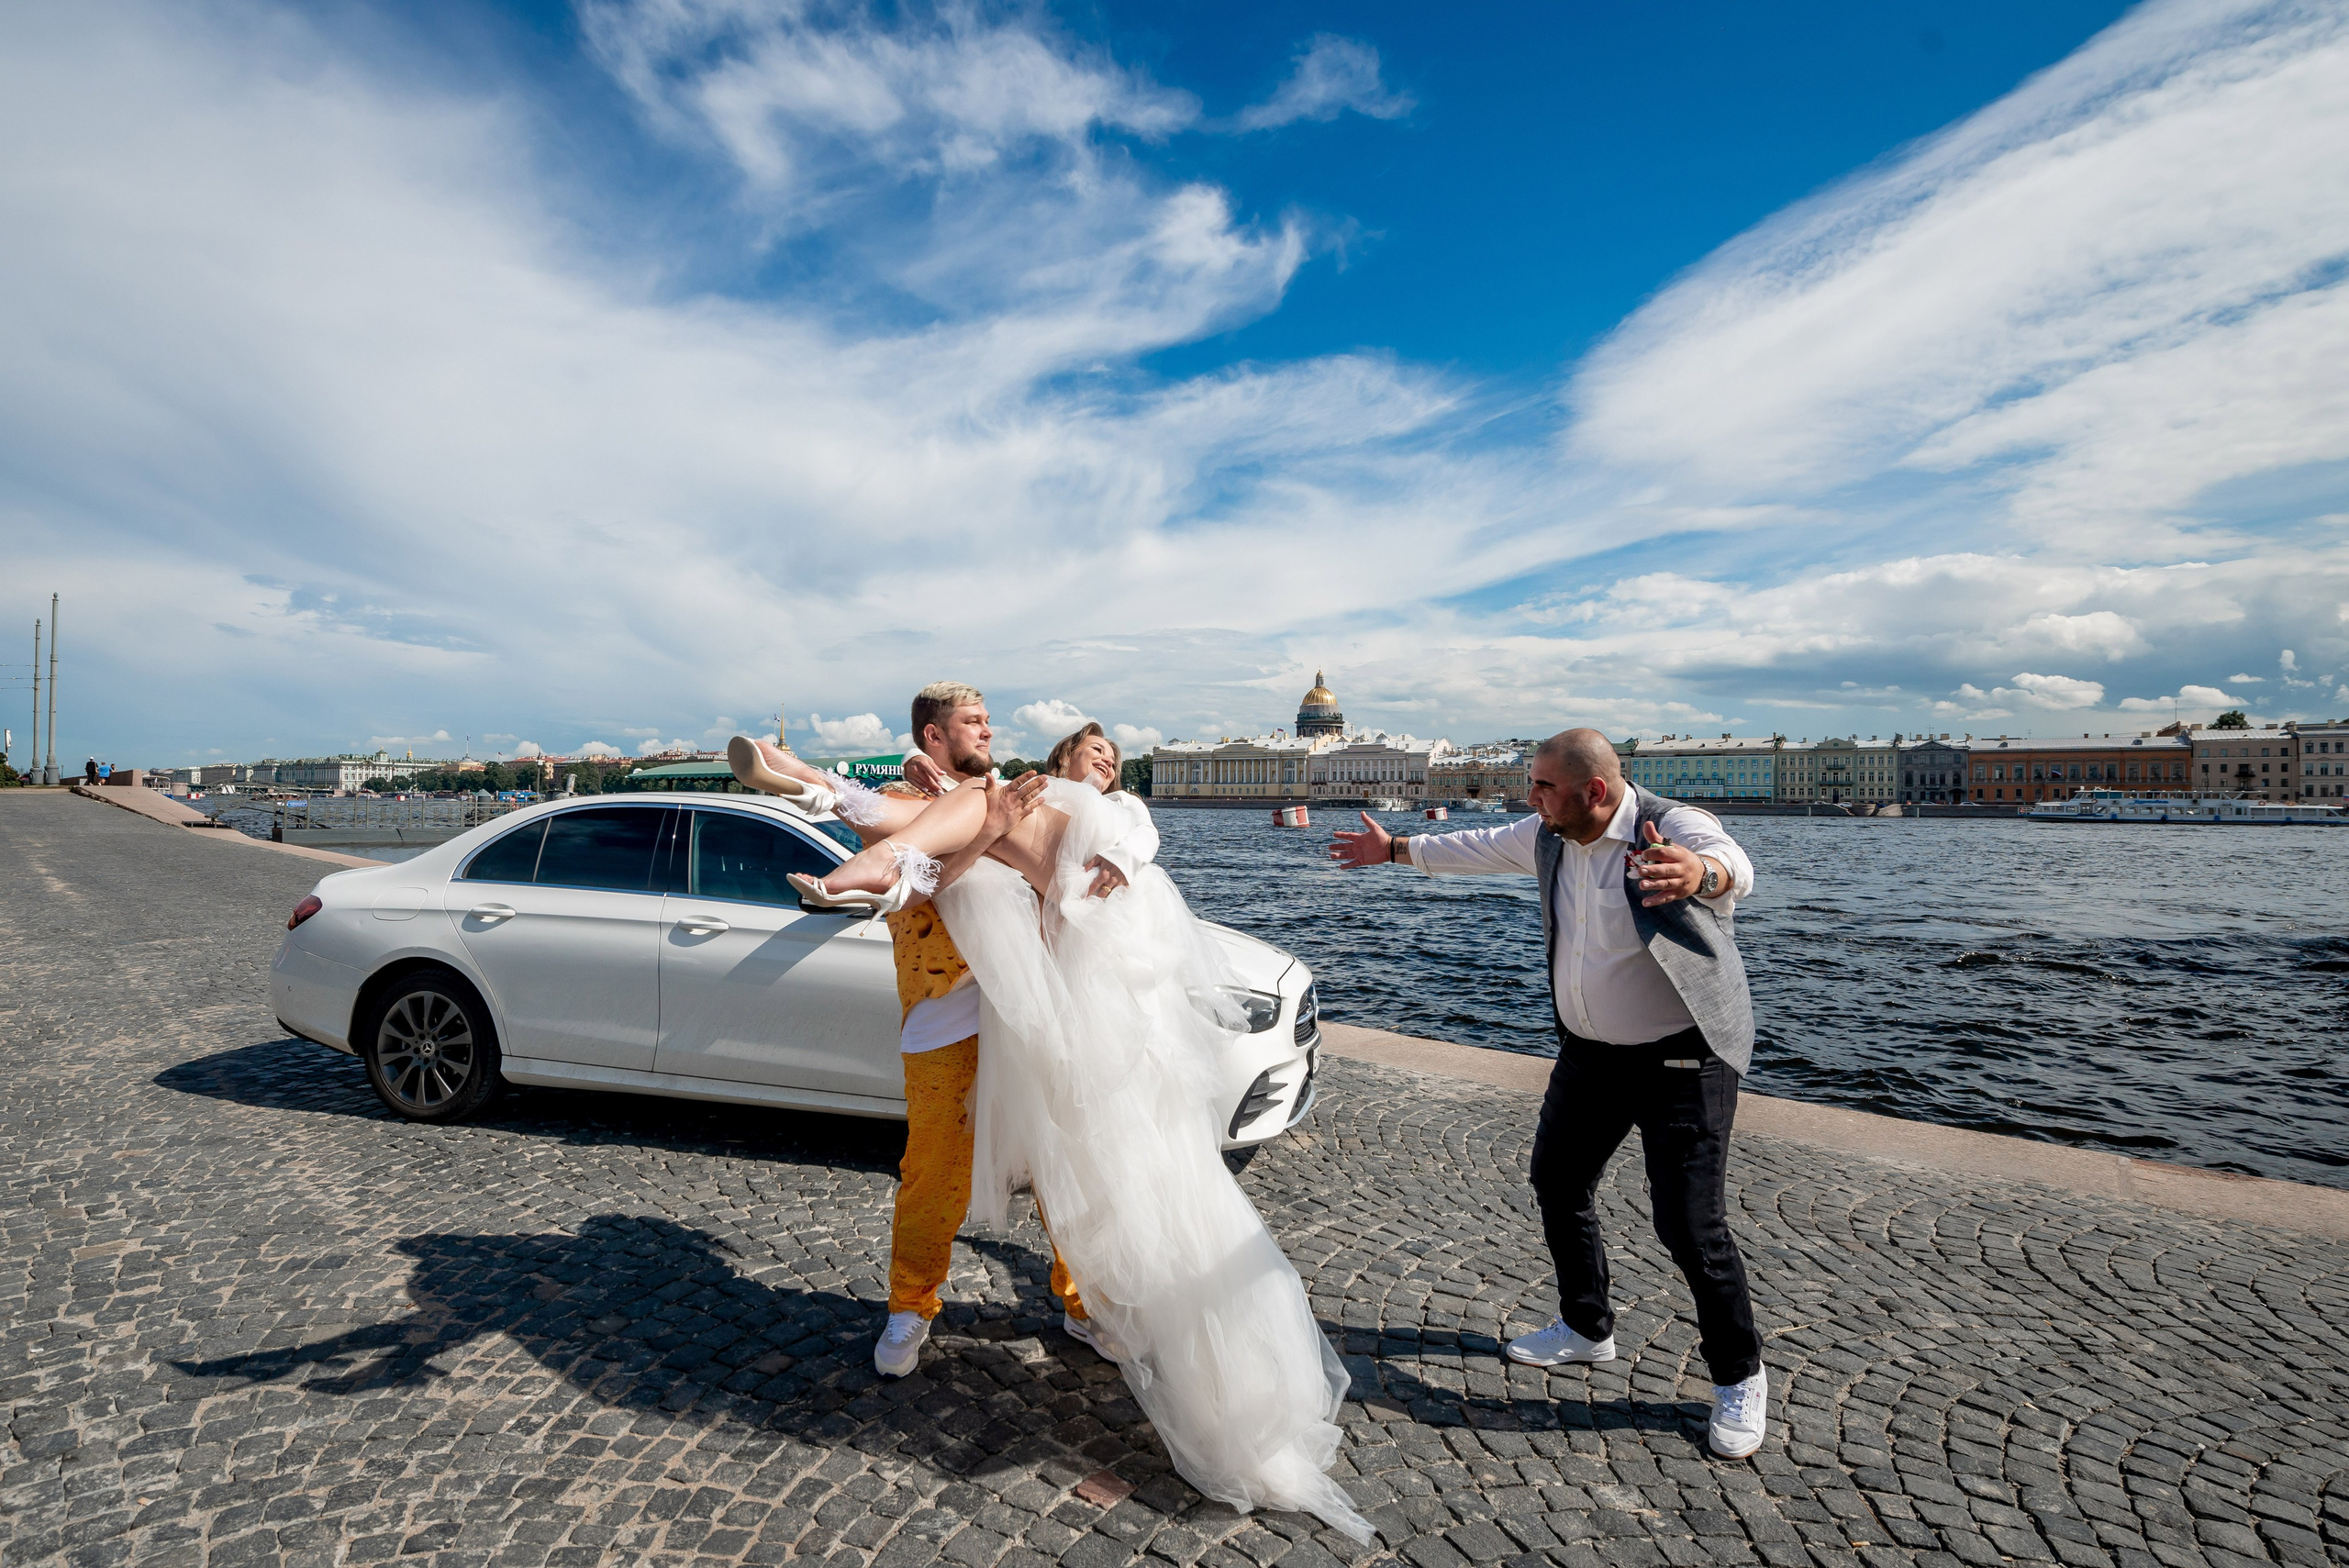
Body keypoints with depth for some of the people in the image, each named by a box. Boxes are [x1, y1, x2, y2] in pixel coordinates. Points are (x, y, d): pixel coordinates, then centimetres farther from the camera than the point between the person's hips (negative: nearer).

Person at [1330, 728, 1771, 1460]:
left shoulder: (1678, 828, -24)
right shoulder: (1548, 836, -4)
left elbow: (1732, 866, -46)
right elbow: (1476, 848, 12)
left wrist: (1698, 873, -70)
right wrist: (1393, 849, 22)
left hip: (1683, 1059, -7)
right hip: (1590, 1050, 7)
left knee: (1691, 1224, -6)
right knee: (1558, 1184, 16)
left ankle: (1740, 1378, 20)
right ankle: (1586, 1328, 39)